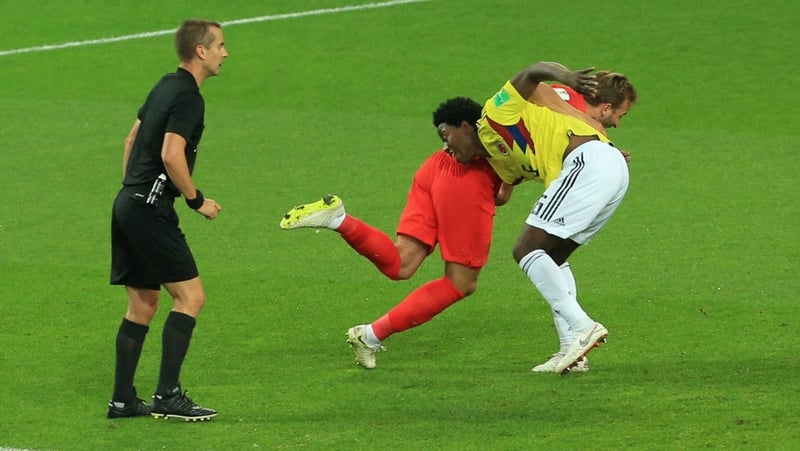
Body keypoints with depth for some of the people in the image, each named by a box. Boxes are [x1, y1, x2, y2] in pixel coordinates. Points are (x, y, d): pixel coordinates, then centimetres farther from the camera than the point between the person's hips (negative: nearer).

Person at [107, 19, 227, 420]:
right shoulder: (187, 97, -14)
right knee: (190, 296, -8)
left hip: (129, 205, 10)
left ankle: (122, 399, 13)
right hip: (150, 210, -10)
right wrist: (198, 200, -12)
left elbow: (132, 138, 24)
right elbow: (171, 155, -24)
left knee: (142, 304, 12)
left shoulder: (166, 87, 16)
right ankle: (167, 395, -10)